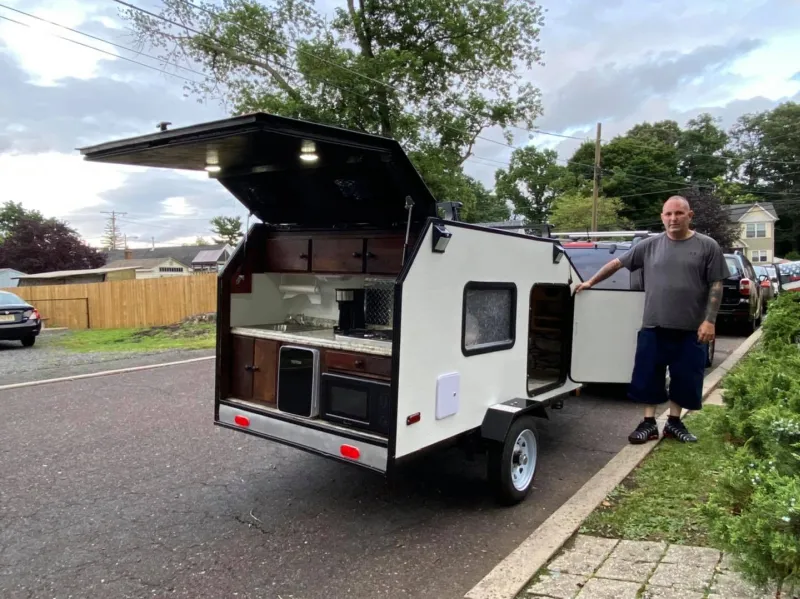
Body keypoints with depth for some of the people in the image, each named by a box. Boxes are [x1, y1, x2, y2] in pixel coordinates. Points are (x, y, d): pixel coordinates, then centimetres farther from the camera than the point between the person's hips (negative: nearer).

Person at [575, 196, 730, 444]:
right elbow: (617, 263, 11)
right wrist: (590, 282, 10)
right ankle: (649, 423, 18)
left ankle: (674, 422, 27)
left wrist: (710, 320, -8)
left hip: (691, 329, -1)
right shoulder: (650, 245, 4)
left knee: (685, 378, 10)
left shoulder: (707, 246, 0)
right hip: (653, 327, 1)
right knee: (647, 377, 5)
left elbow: (716, 286, 0)